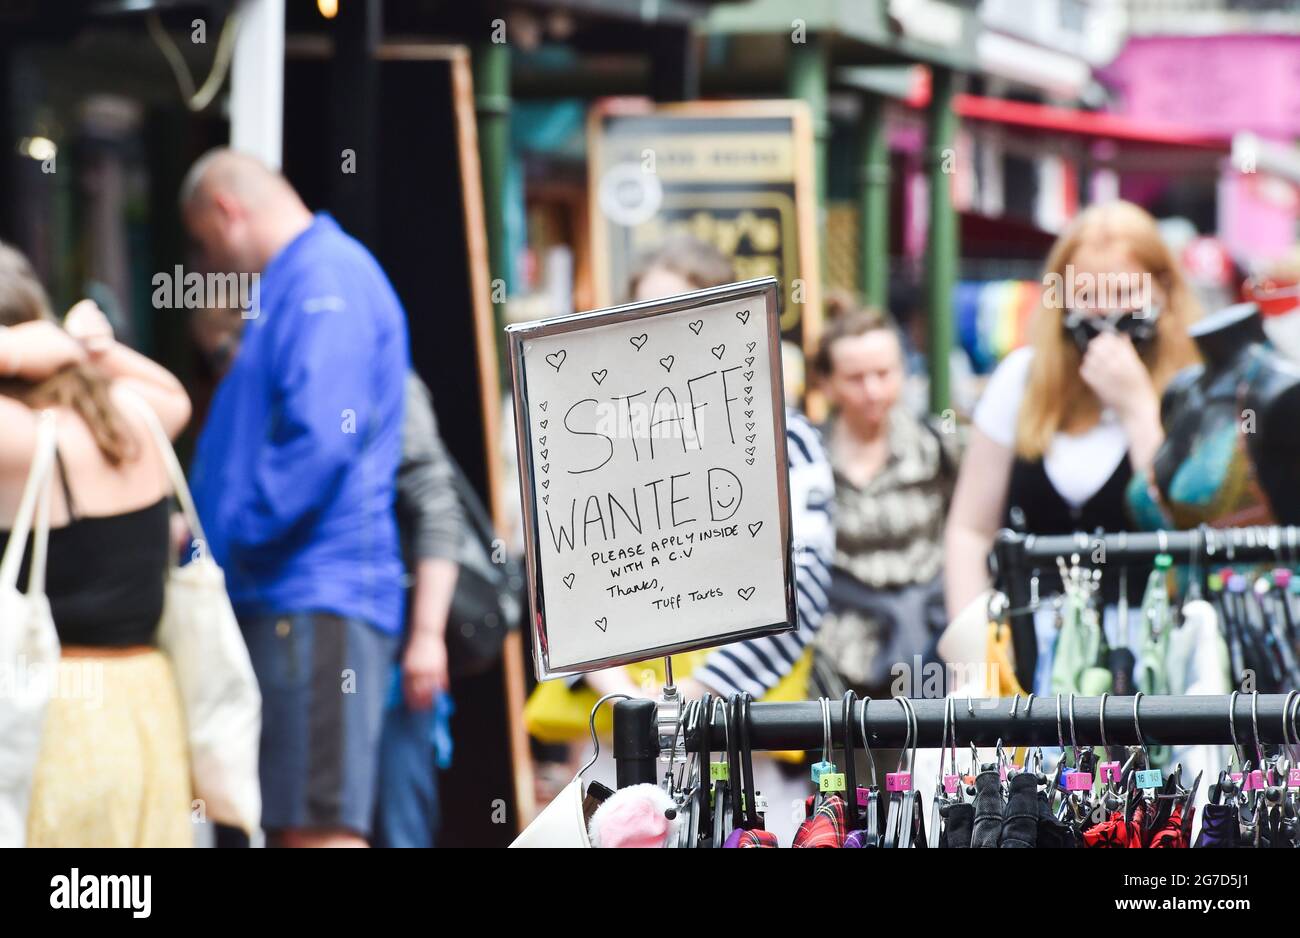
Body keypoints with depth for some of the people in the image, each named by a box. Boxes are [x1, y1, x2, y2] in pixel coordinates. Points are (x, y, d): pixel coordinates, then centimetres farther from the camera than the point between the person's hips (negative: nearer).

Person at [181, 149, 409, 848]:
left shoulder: (325, 278, -9)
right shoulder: (297, 281, 23)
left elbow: (322, 440, -21)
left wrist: (229, 539, -15)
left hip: (317, 601, -11)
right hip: (284, 599, 11)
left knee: (319, 826, -13)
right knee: (291, 823, 10)